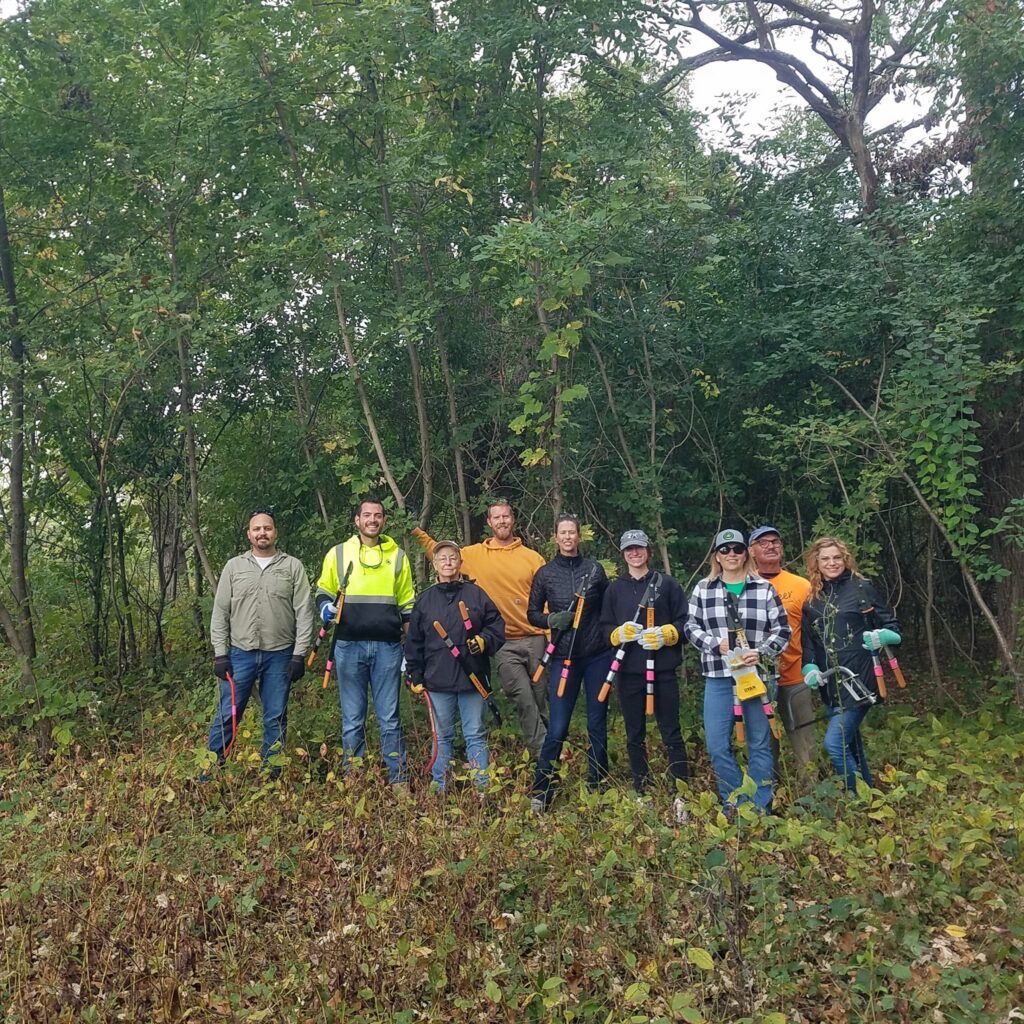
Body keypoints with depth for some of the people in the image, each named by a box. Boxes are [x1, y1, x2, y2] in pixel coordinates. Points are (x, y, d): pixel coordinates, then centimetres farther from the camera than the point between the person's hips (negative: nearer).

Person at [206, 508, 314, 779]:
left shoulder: (293, 567, 3)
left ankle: (271, 776, 16)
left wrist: (299, 655, -6)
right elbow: (220, 613, 6)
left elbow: (304, 613, 0)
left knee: (276, 719, 7)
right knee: (227, 715, 2)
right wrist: (220, 654, -1)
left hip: (279, 656, 0)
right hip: (240, 654, 1)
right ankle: (209, 772, 12)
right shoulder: (234, 566, 7)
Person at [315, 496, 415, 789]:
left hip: (387, 647, 0)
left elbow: (407, 605, 14)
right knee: (352, 719, 6)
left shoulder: (398, 556, 10)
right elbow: (323, 590, 15)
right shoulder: (338, 553, 7)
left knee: (389, 718, 2)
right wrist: (325, 606, -8)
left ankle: (399, 780, 9)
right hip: (349, 646, 0)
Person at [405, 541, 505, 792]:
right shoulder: (424, 600, 8)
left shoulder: (476, 594, 4)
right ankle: (441, 791, 17)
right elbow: (414, 642, 10)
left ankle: (483, 789, 12)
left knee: (476, 735, 6)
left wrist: (483, 641, -13)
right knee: (442, 737, 9)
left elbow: (497, 627, 6)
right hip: (437, 681, 1)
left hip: (472, 678, -1)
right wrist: (416, 676, 6)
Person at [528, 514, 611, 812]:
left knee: (597, 724, 9)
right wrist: (552, 620, -13)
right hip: (563, 656, -1)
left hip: (597, 655, 1)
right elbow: (532, 613, 7)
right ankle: (540, 793, 6)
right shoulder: (545, 574, 2)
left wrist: (611, 637, 0)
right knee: (557, 728, -4)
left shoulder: (594, 569, 4)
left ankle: (597, 788, 23)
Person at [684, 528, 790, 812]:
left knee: (760, 744, 7)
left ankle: (760, 809, 19)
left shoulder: (764, 588, 3)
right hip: (718, 677, 1)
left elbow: (782, 630, 3)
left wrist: (761, 652, -14)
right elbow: (691, 627, 6)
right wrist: (716, 644, -11)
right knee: (717, 746, 1)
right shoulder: (703, 589, 6)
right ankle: (735, 807, 18)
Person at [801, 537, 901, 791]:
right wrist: (810, 668, -5)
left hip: (858, 679, -5)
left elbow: (892, 626, 1)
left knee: (834, 743, -14)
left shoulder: (861, 588, -2)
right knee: (850, 746, 16)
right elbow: (807, 640, 10)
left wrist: (881, 636, -20)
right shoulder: (811, 597, 9)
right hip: (830, 684, 5)